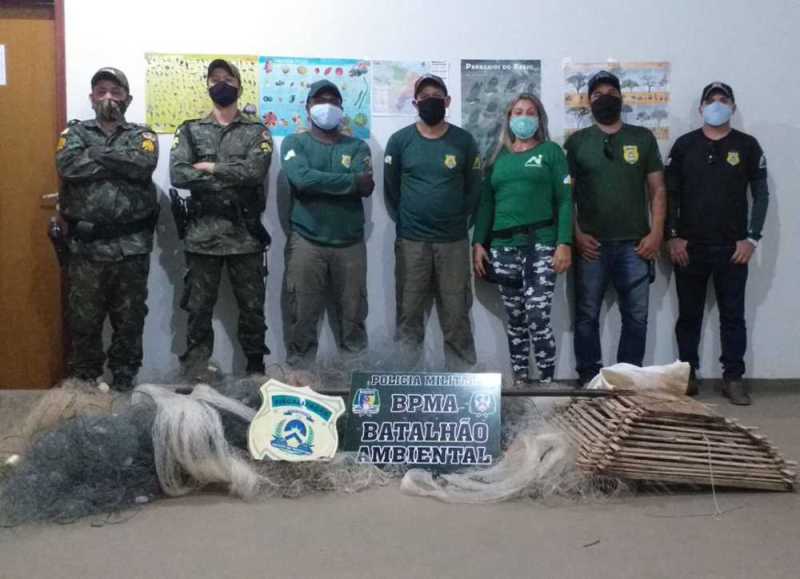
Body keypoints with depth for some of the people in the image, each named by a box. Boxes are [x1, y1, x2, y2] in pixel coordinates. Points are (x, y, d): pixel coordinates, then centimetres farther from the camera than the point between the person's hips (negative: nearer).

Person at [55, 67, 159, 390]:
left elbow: (144, 164, -14)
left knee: (129, 321, 9)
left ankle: (124, 382, 22)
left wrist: (96, 153, -10)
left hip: (131, 247, 0)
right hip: (86, 246, 0)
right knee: (83, 321, 8)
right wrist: (121, 161, -10)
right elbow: (67, 165, -13)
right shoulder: (75, 132, 9)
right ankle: (83, 384, 22)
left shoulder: (142, 135, 9)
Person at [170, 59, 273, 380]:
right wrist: (232, 178, -12)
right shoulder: (190, 130, 8)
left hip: (245, 234, 0)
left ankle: (256, 367, 20)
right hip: (202, 233, 0)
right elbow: (178, 175, -8)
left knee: (252, 306, 8)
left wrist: (210, 167, -9)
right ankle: (196, 366, 17)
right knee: (199, 307, 6)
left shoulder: (257, 131, 6)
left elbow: (255, 172, -13)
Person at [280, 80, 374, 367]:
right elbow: (302, 179, -16)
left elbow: (365, 187, -8)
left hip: (350, 243, 2)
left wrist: (320, 182, -15)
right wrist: (352, 181, -11)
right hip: (306, 242, -2)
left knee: (354, 316, 8)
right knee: (303, 317, 0)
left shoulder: (357, 146, 10)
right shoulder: (294, 143, 5)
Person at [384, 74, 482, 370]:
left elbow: (473, 187, 6)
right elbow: (391, 187, 6)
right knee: (409, 314, 5)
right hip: (411, 241, 0)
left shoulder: (464, 141, 2)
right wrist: (405, 221, 4)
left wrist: (458, 219, 2)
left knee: (456, 315, 4)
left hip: (453, 240, 0)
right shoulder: (399, 140, 1)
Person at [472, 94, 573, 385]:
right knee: (515, 320, 7)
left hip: (540, 244, -3)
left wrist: (564, 243, -11)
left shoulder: (551, 152, 6)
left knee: (537, 319, -12)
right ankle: (519, 381, 15)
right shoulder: (498, 156, 16)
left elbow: (565, 200, -1)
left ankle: (547, 383, -3)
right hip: (503, 247, 4)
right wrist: (478, 243, 4)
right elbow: (485, 203, 14)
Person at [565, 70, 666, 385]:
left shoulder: (643, 138, 9)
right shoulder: (576, 141, 6)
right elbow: (566, 193, 4)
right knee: (587, 315, 3)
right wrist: (576, 234, -6)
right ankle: (589, 376, 13)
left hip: (635, 244, 1)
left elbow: (657, 189, 8)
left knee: (636, 316, 4)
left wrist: (656, 233, -2)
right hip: (591, 245, -1)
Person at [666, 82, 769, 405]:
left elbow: (761, 194, 3)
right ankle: (688, 375, 17)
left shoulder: (747, 146, 4)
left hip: (732, 247, 0)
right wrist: (673, 237, -5)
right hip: (689, 247, 1)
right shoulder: (684, 145, 5)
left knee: (733, 315, 4)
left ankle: (733, 378, 11)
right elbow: (670, 193, 3)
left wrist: (751, 238, -6)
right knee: (689, 315, 7)